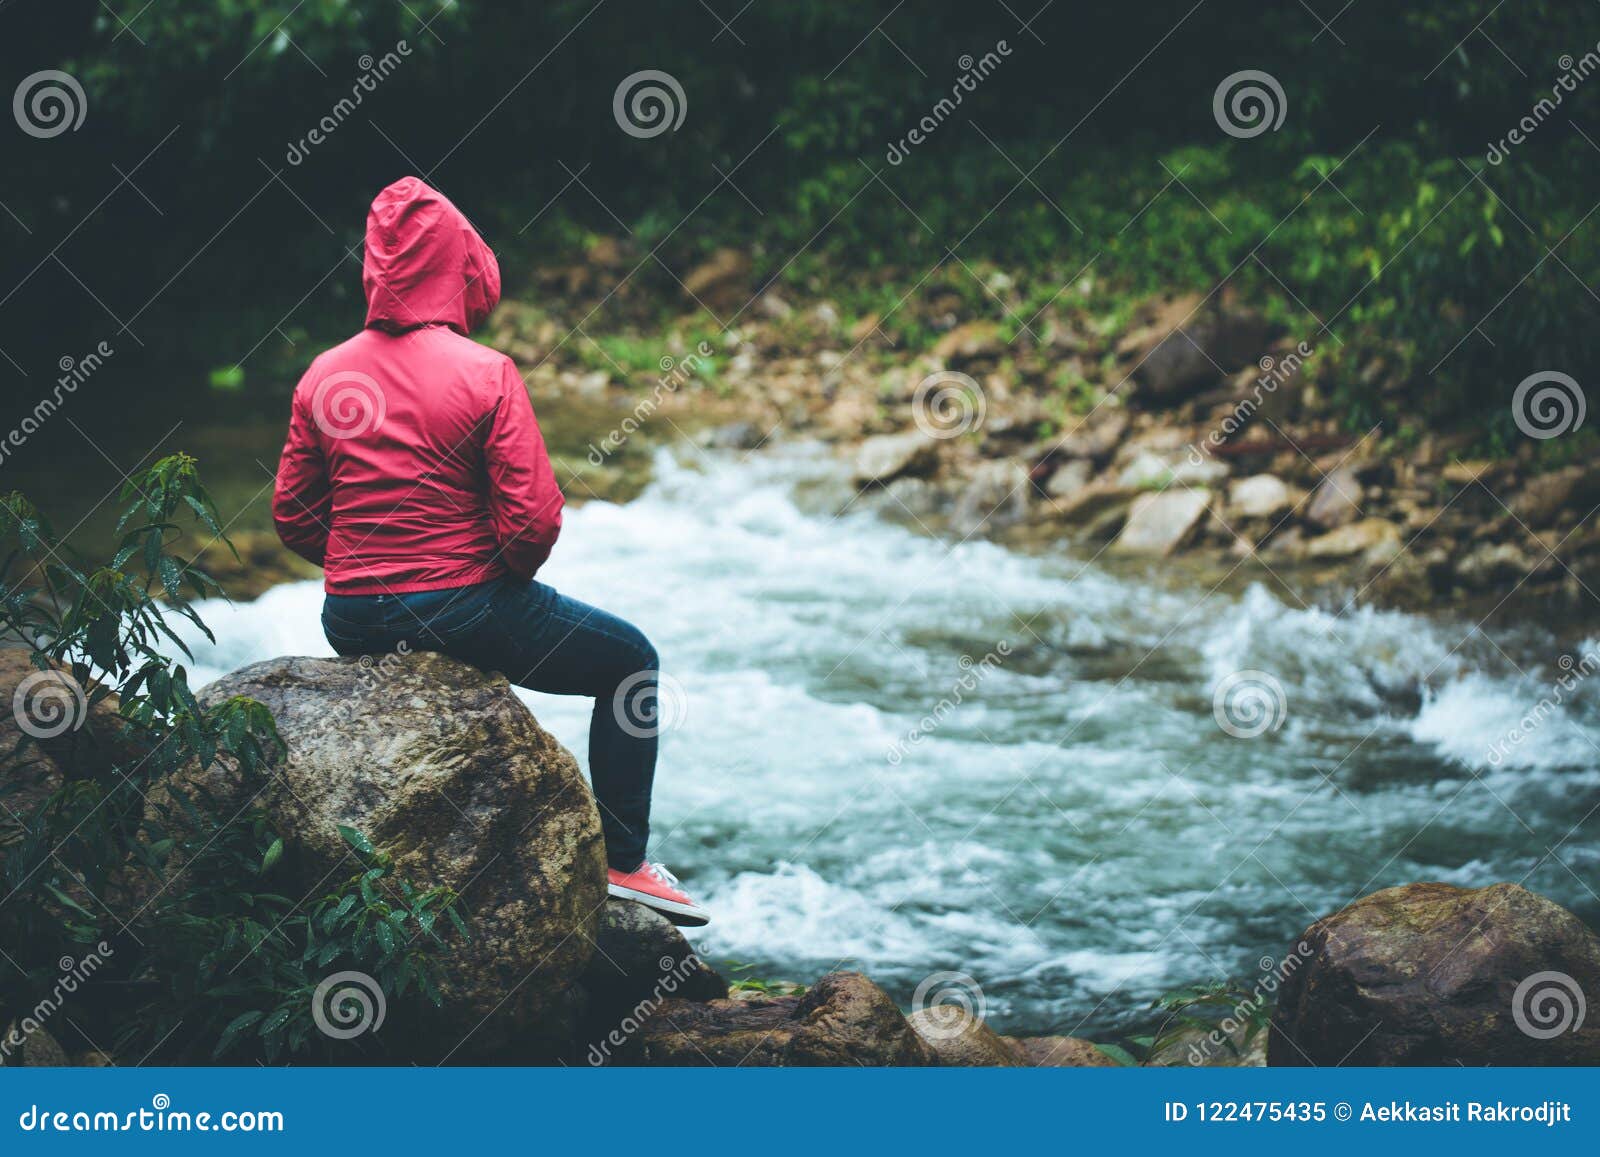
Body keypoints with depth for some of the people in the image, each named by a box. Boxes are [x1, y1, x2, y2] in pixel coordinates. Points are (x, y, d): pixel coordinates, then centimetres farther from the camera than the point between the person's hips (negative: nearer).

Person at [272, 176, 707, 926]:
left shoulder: (323, 376, 0)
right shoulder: (485, 374, -14)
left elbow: (293, 516, 6)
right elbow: (534, 519, -17)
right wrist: (503, 577, 3)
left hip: (351, 622, 6)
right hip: (461, 607, -6)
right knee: (630, 661, 16)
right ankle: (622, 861, 14)